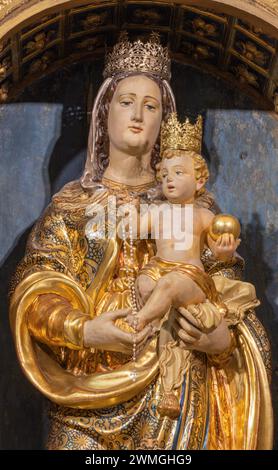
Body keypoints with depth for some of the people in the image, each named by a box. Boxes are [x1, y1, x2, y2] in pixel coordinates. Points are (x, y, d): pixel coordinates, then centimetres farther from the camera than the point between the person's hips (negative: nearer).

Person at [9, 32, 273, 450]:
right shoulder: (70, 203, 6)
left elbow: (223, 288, 6)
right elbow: (35, 291, -1)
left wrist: (223, 338, -15)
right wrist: (84, 330, -20)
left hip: (177, 388, 1)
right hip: (92, 388, -1)